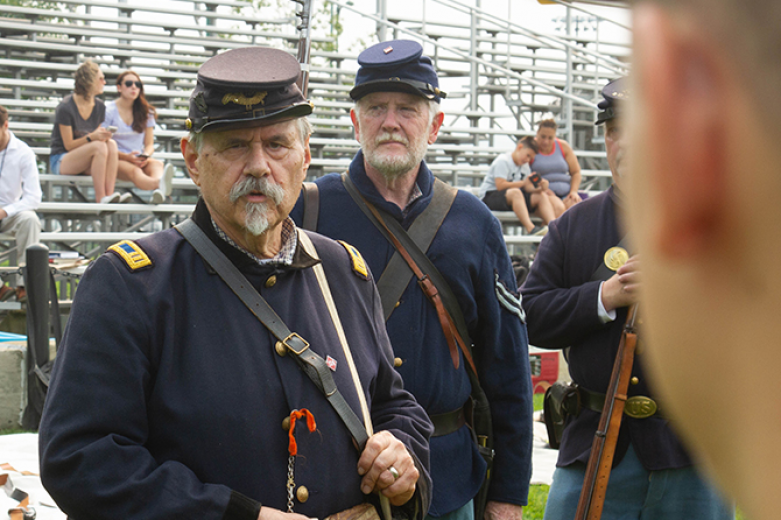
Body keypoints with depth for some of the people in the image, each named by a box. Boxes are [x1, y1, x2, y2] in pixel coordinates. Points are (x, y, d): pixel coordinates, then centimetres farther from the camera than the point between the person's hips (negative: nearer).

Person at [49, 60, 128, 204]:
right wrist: (91, 137, -28)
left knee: (111, 143, -24)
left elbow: (98, 134, 11)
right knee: (99, 146, -32)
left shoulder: (100, 106, 6)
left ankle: (109, 194, -34)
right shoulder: (65, 108, -14)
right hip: (60, 161, -6)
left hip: (84, 163, 6)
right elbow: (69, 145, -13)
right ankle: (100, 199, -35)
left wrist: (103, 135, -14)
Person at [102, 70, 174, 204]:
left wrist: (145, 156, -12)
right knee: (133, 170, -38)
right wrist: (127, 157, -19)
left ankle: (159, 191, -70)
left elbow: (149, 144, 13)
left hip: (139, 161, 4)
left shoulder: (145, 112, 14)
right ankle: (159, 184, -75)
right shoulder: (108, 110, 1)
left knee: (156, 163, -32)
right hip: (114, 160, -4)